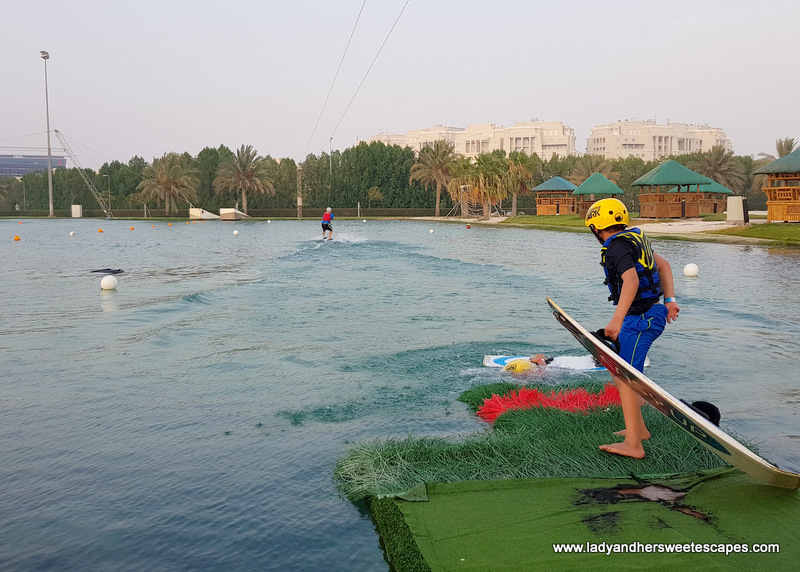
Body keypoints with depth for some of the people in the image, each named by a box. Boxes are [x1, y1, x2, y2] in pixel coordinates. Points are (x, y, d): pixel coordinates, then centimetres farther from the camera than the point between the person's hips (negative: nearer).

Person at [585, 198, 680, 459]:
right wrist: (670, 300, 18)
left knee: (625, 379, -11)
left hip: (640, 321, -10)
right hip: (649, 314, 10)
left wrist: (617, 319, -39)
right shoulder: (634, 240, 14)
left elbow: (632, 281, -32)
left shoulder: (617, 247, -17)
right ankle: (639, 428, 29)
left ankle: (633, 445, -12)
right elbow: (663, 265, 22)